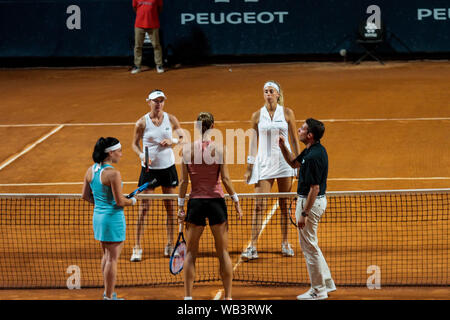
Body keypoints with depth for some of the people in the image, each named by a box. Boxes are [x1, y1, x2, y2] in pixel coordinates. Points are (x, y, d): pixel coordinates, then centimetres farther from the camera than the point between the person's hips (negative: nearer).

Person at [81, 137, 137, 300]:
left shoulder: (90, 170, 2)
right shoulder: (113, 173, -22)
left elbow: (85, 195, 9)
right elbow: (120, 201, -20)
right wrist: (132, 201, -1)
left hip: (98, 215, 8)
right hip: (113, 218, -8)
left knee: (107, 255, 23)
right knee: (112, 258, 2)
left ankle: (107, 291, 34)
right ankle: (109, 296, 9)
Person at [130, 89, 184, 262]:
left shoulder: (171, 119, -2)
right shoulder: (142, 122, -7)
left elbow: (182, 137, 8)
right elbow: (135, 144, 2)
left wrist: (172, 141, -13)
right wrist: (141, 155, -17)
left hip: (168, 166, 2)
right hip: (149, 168, -2)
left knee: (171, 207, 7)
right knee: (143, 208, -4)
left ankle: (170, 245, 20)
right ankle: (137, 247, 1)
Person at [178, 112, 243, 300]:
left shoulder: (187, 149, -2)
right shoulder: (218, 149, -7)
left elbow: (184, 181, 0)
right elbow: (225, 179, -6)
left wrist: (180, 206, 6)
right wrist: (236, 202, 3)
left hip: (195, 202, 1)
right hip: (216, 201, -1)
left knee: (190, 252, 10)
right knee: (223, 252, 7)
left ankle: (188, 296, 7)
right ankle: (228, 296, 8)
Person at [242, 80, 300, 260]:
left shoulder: (287, 113, 2)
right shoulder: (257, 116, 4)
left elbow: (295, 139, 7)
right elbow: (253, 143, 7)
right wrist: (249, 168, 4)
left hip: (284, 162, 0)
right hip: (264, 163, 0)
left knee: (285, 205, 4)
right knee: (259, 205, -7)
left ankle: (285, 243, 14)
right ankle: (252, 247, -9)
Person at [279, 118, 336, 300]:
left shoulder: (314, 157, -25)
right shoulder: (312, 150, 7)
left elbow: (315, 188, -25)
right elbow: (294, 163, 23)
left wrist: (304, 214, -23)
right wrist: (283, 147, 7)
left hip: (310, 202, -11)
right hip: (316, 201, 11)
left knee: (309, 247, 0)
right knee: (310, 245, 21)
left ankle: (318, 291, 9)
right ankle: (326, 283, 27)